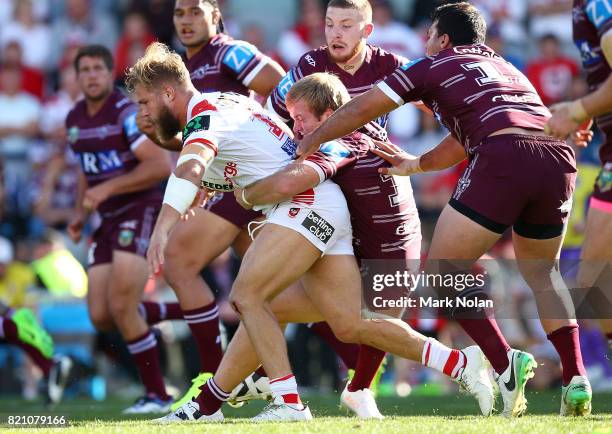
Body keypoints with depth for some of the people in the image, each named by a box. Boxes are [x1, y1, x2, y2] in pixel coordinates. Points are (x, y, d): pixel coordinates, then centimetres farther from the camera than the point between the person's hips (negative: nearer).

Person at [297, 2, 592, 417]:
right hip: (560, 160, 6)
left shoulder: (433, 66, 19)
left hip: (503, 159, -6)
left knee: (443, 269, 8)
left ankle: (504, 363, -9)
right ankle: (576, 379, 9)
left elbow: (360, 110, 23)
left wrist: (308, 144, 36)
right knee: (542, 273, 26)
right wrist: (416, 164, 53)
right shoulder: (506, 68, 35)